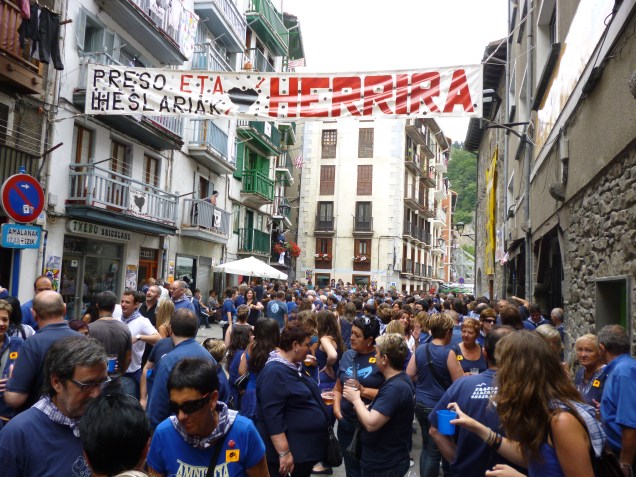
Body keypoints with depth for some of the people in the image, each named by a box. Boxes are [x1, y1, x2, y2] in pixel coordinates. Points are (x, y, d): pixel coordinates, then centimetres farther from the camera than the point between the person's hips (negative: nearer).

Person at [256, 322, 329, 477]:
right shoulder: (275, 372, -23)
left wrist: (316, 396, 14)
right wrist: (284, 453, -28)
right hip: (291, 451, -10)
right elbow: (273, 417, -27)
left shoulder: (293, 365, 8)